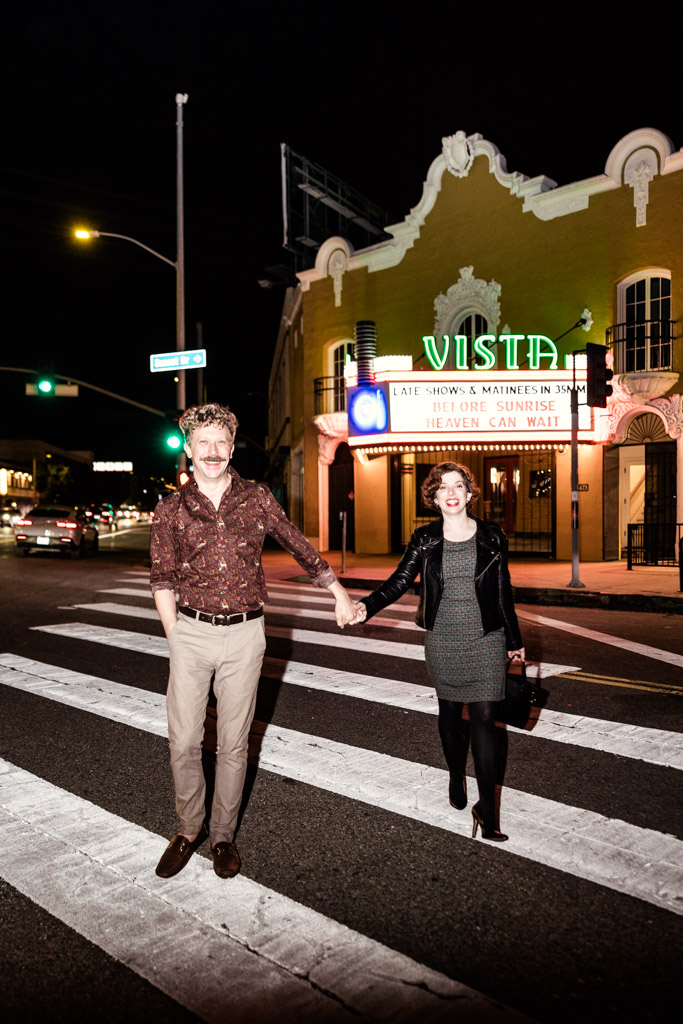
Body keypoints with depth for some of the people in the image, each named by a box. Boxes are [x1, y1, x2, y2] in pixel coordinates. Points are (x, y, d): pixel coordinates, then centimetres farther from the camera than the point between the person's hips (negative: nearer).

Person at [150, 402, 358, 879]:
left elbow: (301, 548, 11)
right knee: (184, 741, 4)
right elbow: (163, 580, 6)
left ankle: (223, 835, 28)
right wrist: (175, 636, -1)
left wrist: (341, 594, 17)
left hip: (244, 634, 0)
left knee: (233, 744, 9)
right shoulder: (171, 509, 2)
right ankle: (190, 829, 27)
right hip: (191, 631, 1)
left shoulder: (257, 499, 1)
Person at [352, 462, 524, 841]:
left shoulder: (492, 537, 0)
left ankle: (486, 809, 4)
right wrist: (367, 605, -18)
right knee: (449, 710, 14)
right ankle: (456, 777, 39)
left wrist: (514, 641, 12)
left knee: (484, 717, -4)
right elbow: (399, 581, -2)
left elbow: (504, 592, 6)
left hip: (486, 639, -1)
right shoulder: (425, 539, 0)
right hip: (442, 640, 1)